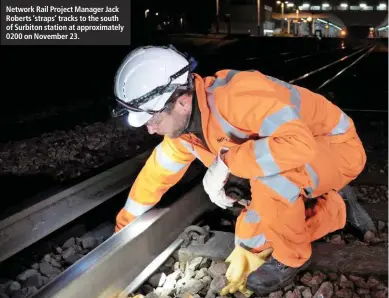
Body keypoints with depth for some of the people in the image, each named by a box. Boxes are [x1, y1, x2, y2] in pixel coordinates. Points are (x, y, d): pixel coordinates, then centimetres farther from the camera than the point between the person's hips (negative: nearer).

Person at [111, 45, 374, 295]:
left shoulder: (237, 94, -36)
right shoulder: (184, 126, -8)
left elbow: (300, 144, -46)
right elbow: (154, 175, 7)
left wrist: (226, 161, -39)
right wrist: (123, 227, 15)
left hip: (339, 148, -8)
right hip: (299, 166, 8)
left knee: (268, 174, -36)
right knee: (251, 240, 5)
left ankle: (292, 256, -9)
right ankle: (337, 210, 20)